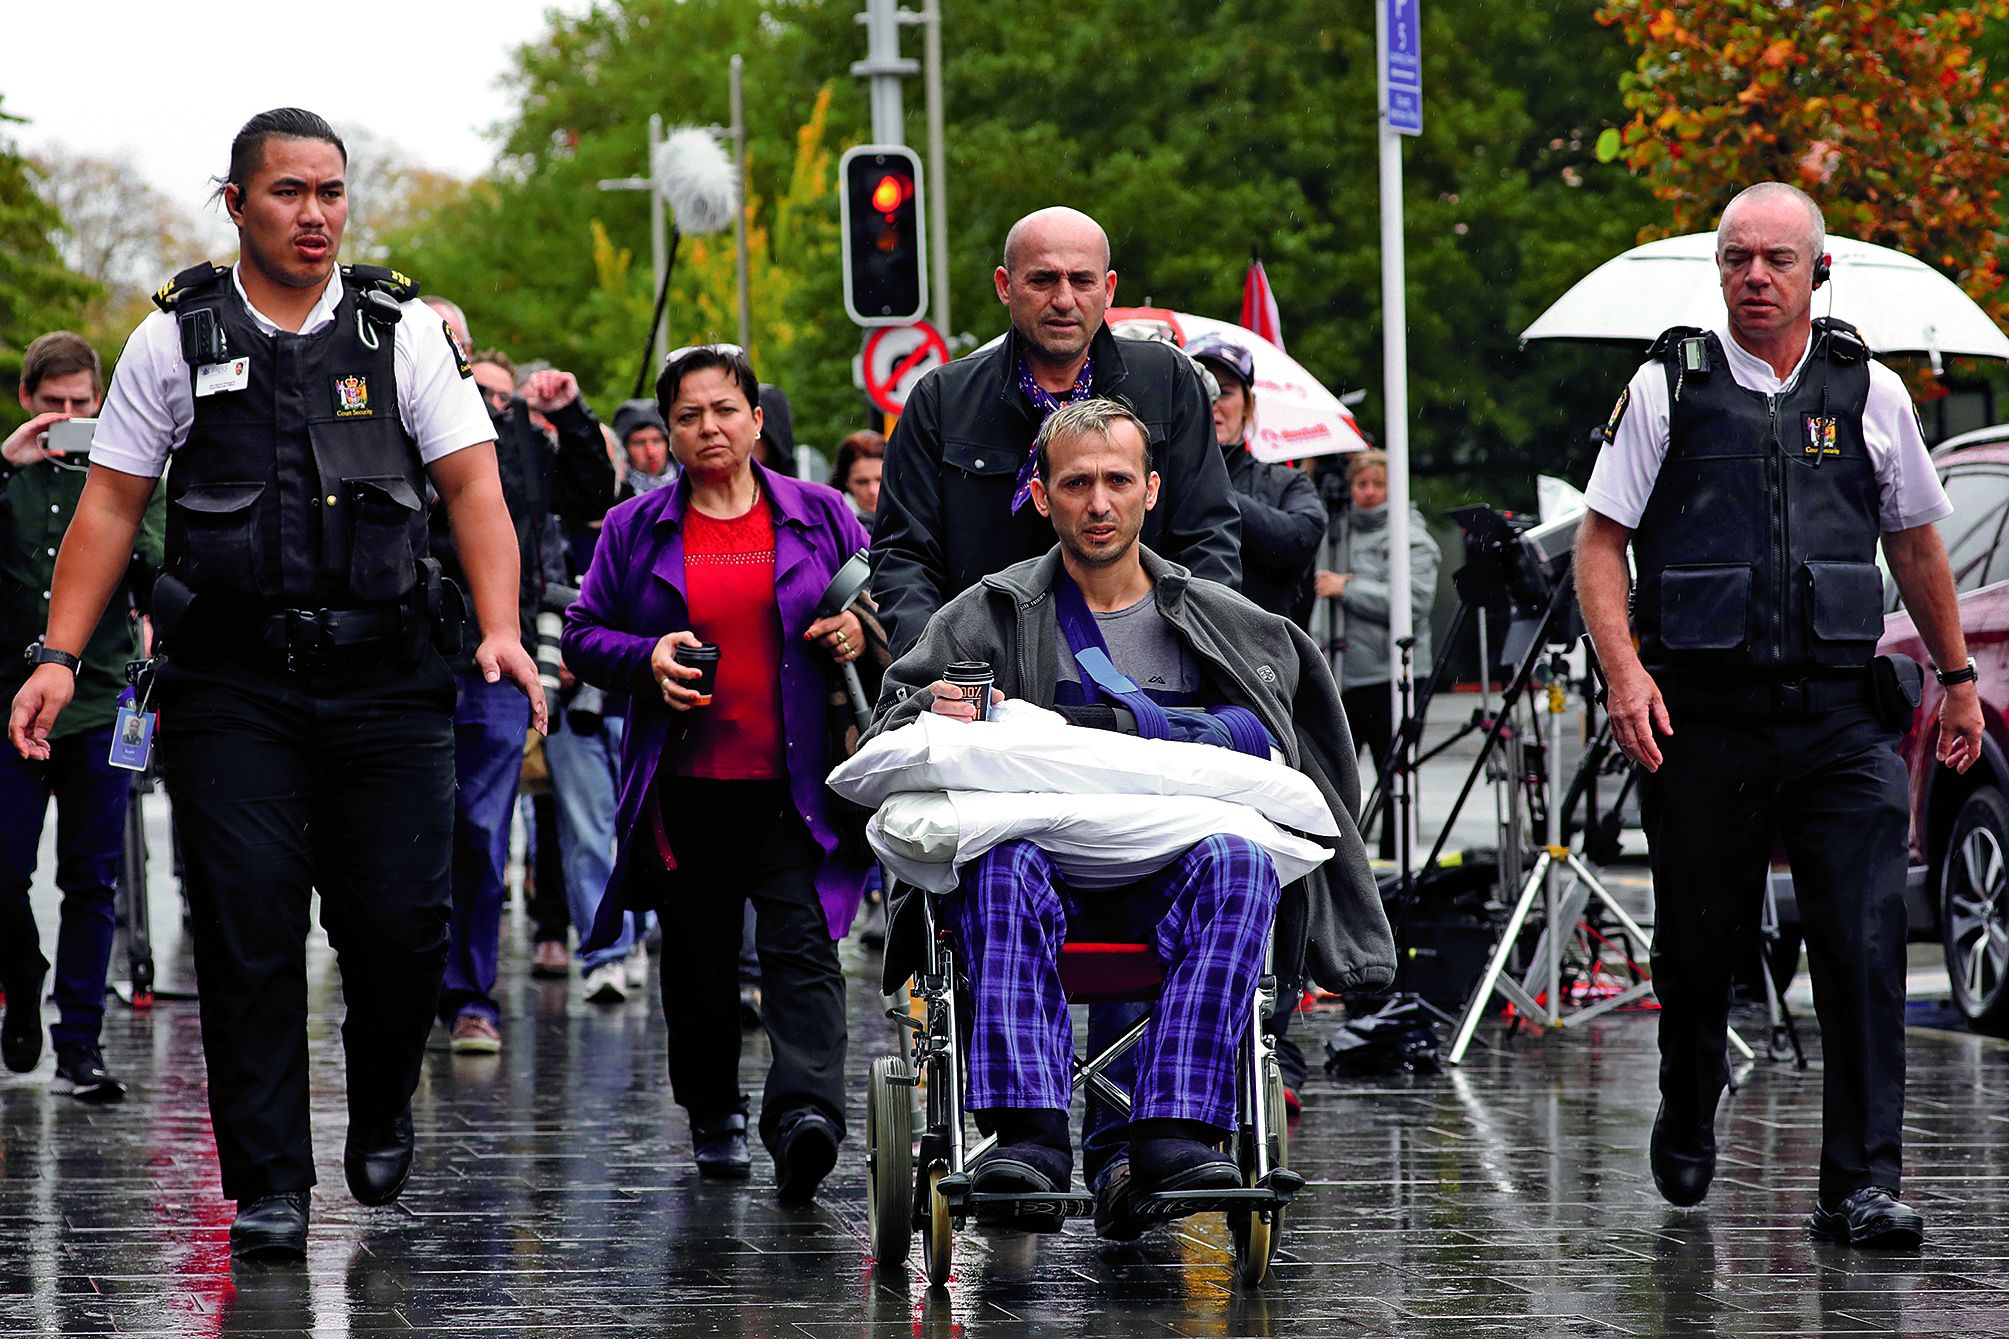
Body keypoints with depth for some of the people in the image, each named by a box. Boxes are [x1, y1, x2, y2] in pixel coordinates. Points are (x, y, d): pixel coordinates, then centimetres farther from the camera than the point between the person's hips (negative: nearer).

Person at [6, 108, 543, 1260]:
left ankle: (382, 1115, 25)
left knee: (400, 919, -3)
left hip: (384, 684, 0)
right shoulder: (177, 340, 7)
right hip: (232, 685, 0)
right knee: (249, 932, -6)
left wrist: (502, 630, -14)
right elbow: (111, 506, 8)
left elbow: (474, 485, 1)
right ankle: (269, 1187, 0)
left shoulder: (403, 332, 7)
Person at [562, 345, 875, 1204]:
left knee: (802, 945, -16)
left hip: (792, 781, -2)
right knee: (698, 955, 11)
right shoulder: (635, 530, 9)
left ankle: (805, 1111, -31)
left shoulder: (820, 517, 8)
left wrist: (860, 632, -7)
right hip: (684, 785, 2)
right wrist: (648, 659, -10)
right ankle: (714, 1116, 28)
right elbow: (583, 634, 9)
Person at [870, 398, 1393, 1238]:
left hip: (1170, 864, 1)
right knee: (1007, 863, -38)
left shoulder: (1215, 624, 20)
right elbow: (888, 727, 14)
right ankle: (1027, 1133, -49)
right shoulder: (992, 616, 16)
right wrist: (930, 715, -10)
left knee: (1238, 863, -35)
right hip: (1044, 846, -1)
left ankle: (1173, 1133, -45)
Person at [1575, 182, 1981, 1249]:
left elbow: (1916, 543, 21)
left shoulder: (1868, 392, 9)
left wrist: (1957, 675, 24)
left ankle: (1860, 1184, -10)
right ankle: (1685, 1126, 38)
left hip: (1840, 720, 1)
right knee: (1699, 943, 11)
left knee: (1865, 947, -11)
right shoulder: (1668, 388, 3)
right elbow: (1600, 543, 2)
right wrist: (1625, 670, -12)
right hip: (1701, 716, -1)